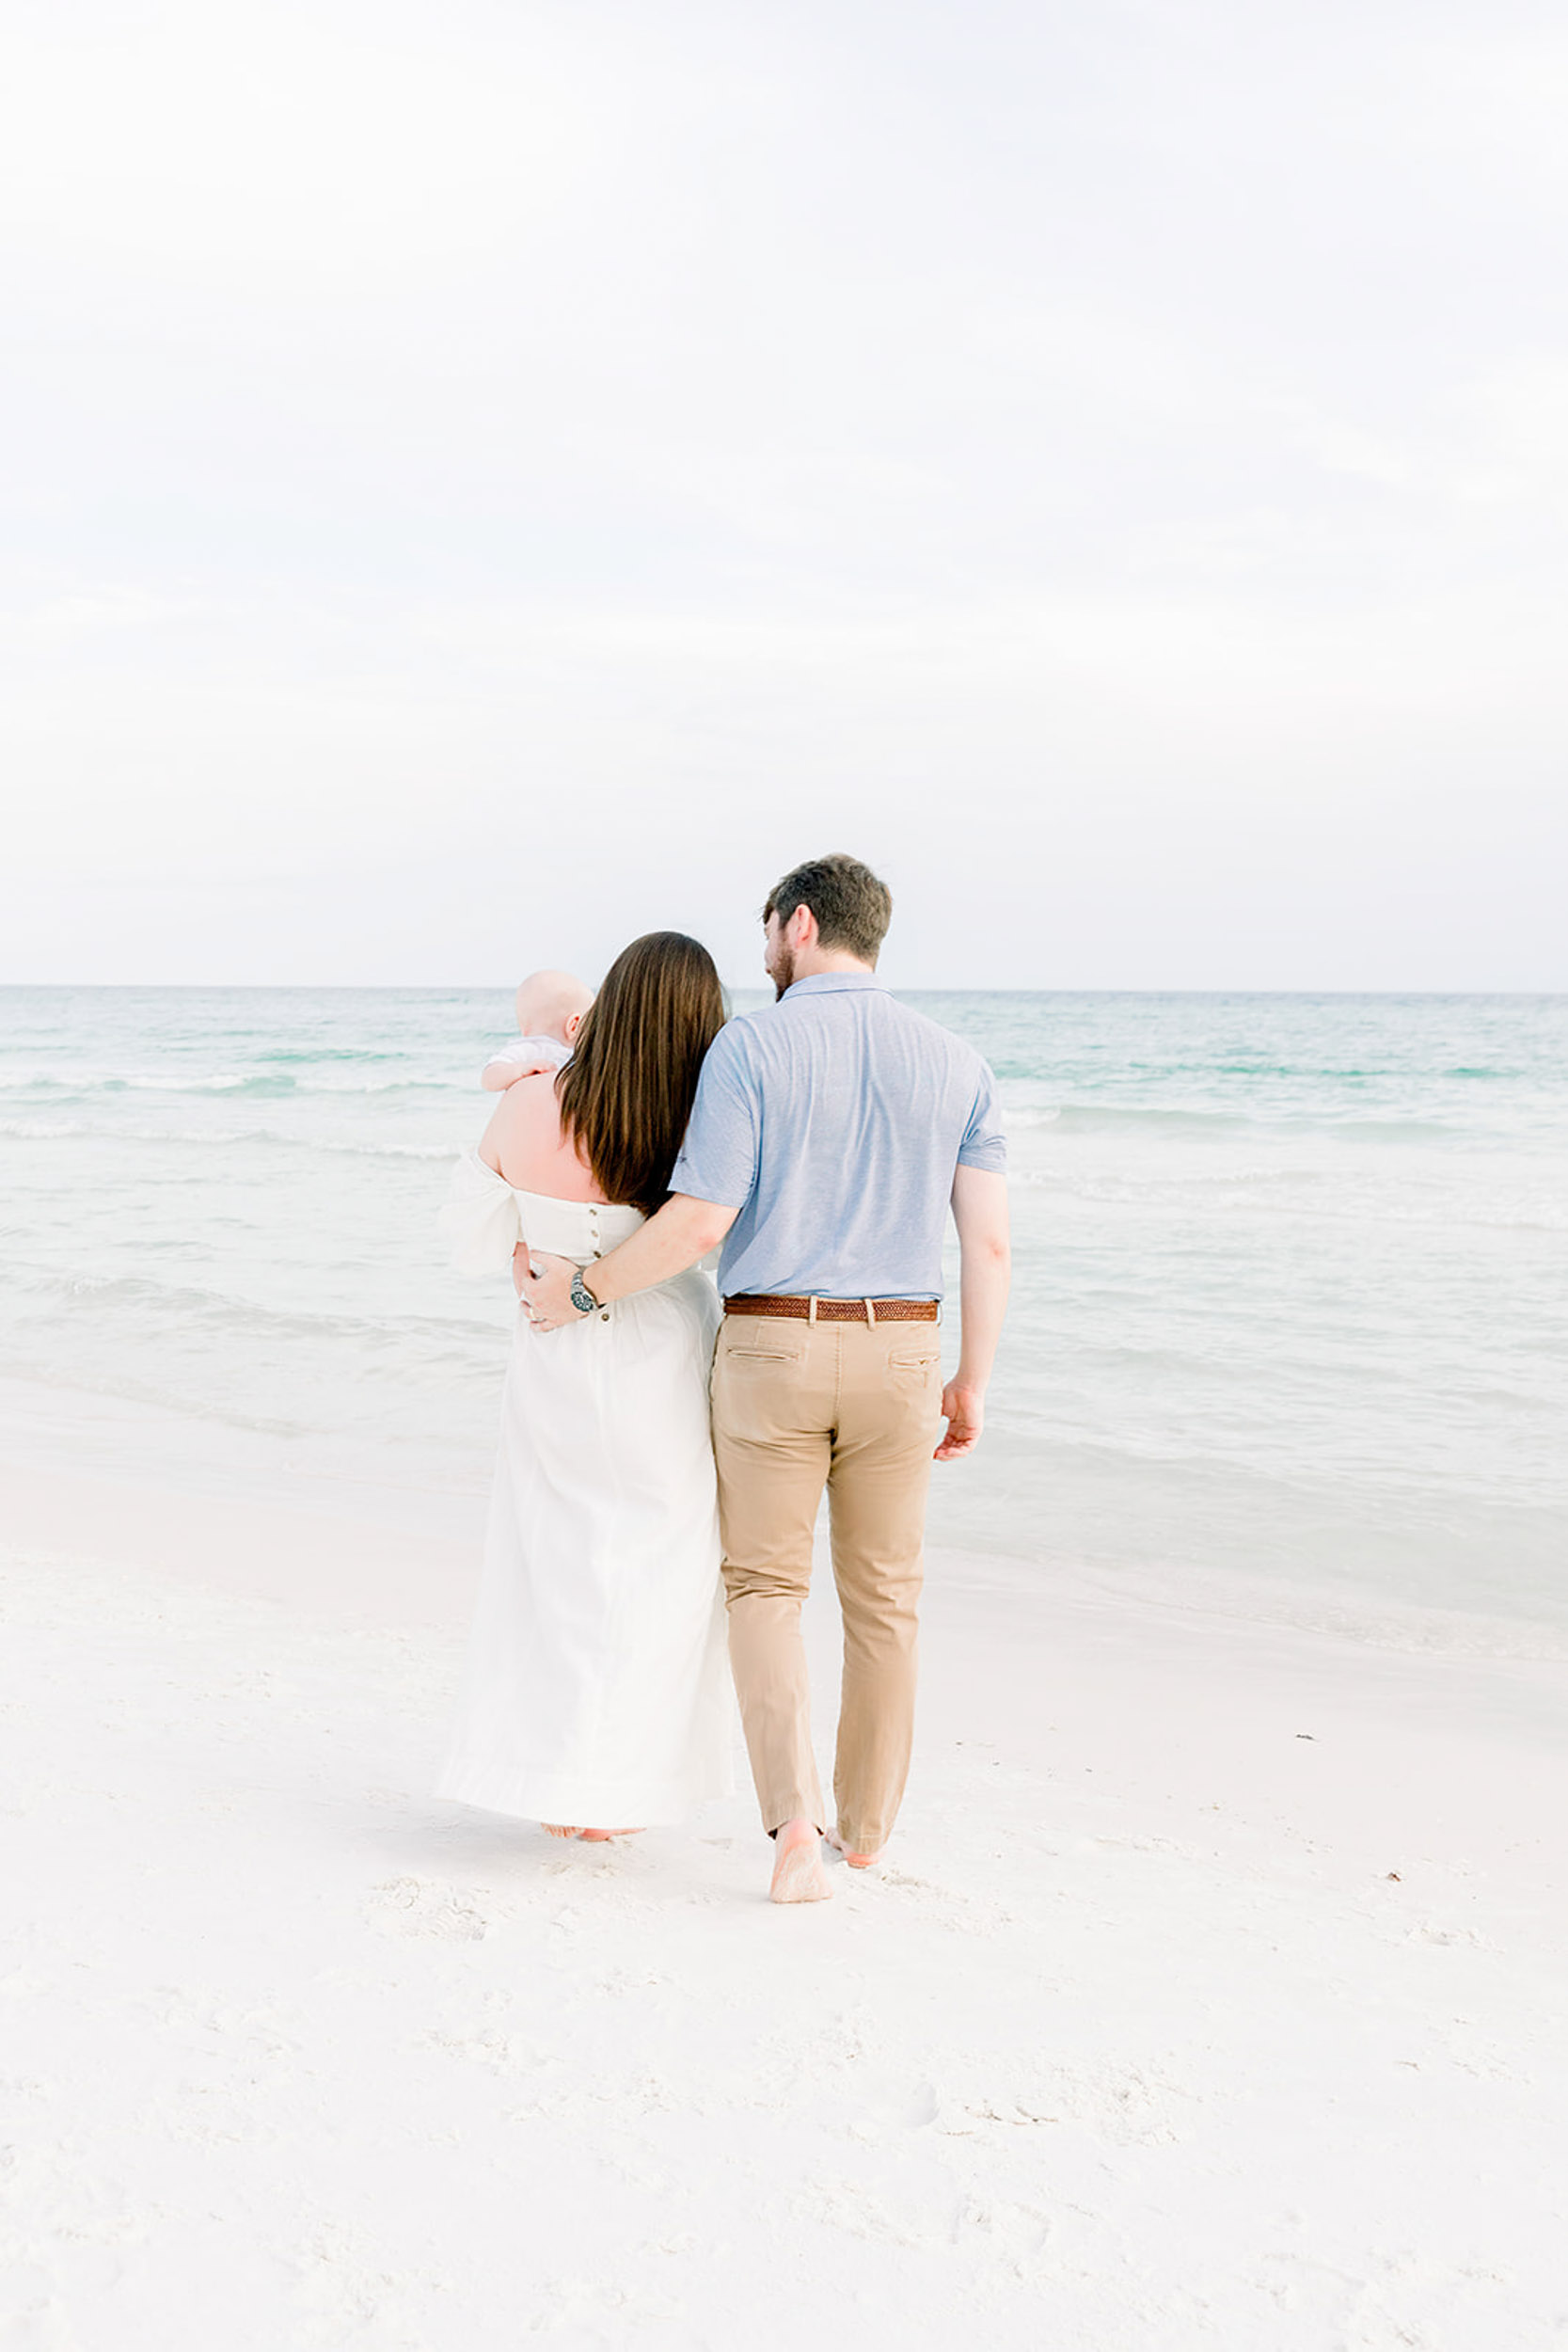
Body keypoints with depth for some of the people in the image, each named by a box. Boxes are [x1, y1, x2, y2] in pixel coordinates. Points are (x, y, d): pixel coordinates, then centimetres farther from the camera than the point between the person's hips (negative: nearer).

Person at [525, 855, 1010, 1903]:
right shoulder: (955, 1062, 3)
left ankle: (794, 1820, -6)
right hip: (899, 1353, 3)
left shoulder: (749, 1047, -8)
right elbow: (988, 1240, 0)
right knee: (882, 1598, 16)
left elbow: (700, 1221, -15)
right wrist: (972, 1383, 8)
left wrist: (581, 1291, -2)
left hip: (770, 1346, -3)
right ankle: (865, 1826, 27)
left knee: (765, 1585, 10)